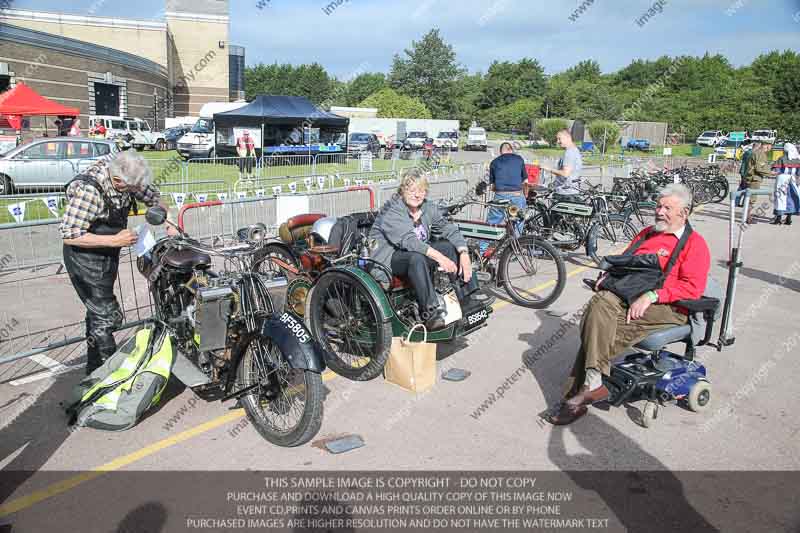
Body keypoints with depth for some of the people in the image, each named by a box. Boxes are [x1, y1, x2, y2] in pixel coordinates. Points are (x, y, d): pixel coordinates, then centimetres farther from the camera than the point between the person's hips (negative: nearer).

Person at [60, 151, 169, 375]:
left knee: (99, 311, 19)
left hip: (109, 255, 8)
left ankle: (95, 369, 35)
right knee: (107, 316, -11)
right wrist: (114, 240, -30)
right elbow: (70, 235, -29)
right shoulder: (88, 190, -32)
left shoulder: (124, 174, -11)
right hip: (85, 257, -8)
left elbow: (153, 196, 5)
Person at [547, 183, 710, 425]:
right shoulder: (646, 233, 28)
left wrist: (652, 295, -19)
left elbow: (692, 287, -7)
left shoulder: (694, 243, 6)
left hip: (667, 308, -5)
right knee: (600, 304, -29)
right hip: (626, 295, 6)